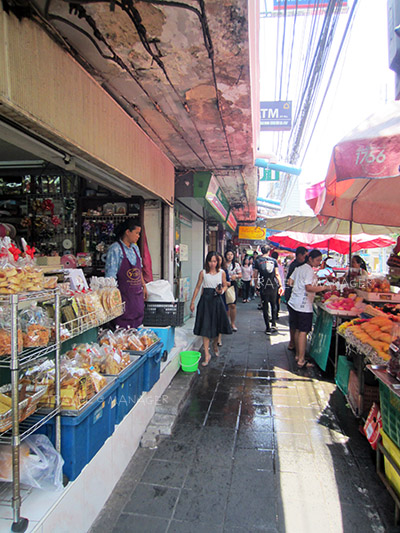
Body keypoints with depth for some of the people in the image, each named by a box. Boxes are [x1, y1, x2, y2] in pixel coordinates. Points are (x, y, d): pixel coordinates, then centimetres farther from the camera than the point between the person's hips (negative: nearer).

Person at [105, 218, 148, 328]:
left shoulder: (135, 248, 11)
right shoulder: (115, 249, -12)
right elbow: (110, 276, -15)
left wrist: (144, 286, 19)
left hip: (137, 294, 8)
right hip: (123, 294, -7)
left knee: (137, 323, 12)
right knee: (123, 327, -3)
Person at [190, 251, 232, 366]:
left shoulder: (221, 272, 2)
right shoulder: (203, 272, 0)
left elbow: (225, 286, 13)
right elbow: (198, 287, 5)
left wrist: (222, 290, -10)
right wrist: (192, 302, 4)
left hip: (217, 300, 1)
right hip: (205, 300, -1)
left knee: (216, 325, 11)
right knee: (205, 326, -5)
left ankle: (215, 345, 41)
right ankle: (207, 354, 0)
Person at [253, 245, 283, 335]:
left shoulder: (258, 261, -2)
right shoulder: (273, 260, 3)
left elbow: (255, 276, -2)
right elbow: (277, 274, 2)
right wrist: (280, 285, 6)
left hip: (264, 286, -2)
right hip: (274, 286, 2)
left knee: (265, 307, 4)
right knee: (273, 305, 18)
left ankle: (268, 328, 6)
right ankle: (273, 324, 13)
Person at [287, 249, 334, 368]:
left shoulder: (299, 268, 13)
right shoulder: (309, 270, -14)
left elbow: (290, 281, 17)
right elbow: (309, 288, -23)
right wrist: (325, 287, -21)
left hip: (293, 303, 9)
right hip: (304, 305, -9)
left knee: (298, 330, 16)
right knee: (303, 332, -4)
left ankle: (298, 355, 25)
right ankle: (301, 361, 0)